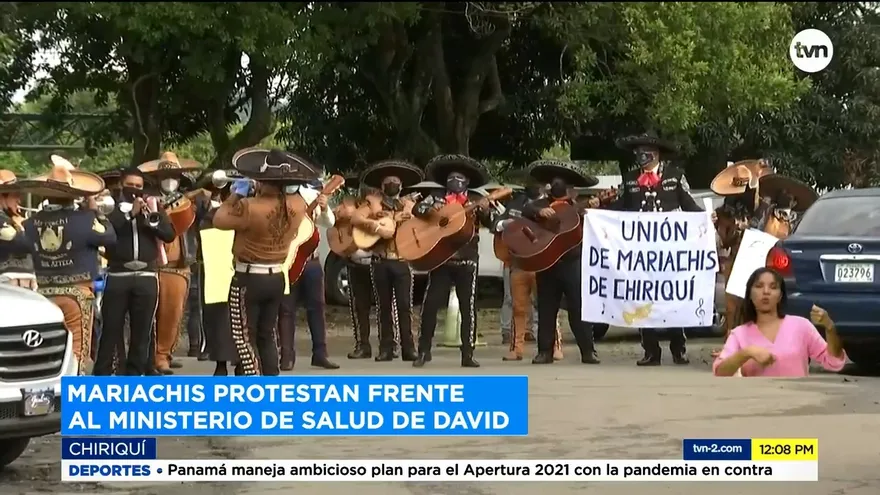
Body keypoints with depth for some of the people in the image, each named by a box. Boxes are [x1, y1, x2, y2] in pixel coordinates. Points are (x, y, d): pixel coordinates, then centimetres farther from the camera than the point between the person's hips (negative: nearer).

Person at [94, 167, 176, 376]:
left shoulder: (153, 206, 13)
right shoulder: (112, 207, 6)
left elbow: (170, 234, 3)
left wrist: (153, 216, -11)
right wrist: (130, 214, -15)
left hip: (146, 276, 2)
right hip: (118, 275, -2)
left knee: (142, 328, 3)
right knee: (111, 326, -4)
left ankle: (134, 374, 9)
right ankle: (102, 373, 0)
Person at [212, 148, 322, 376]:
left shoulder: (250, 207, -25)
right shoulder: (297, 204, -5)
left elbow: (219, 220, -11)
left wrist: (235, 195, -2)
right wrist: (260, 193, 10)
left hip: (248, 279, -7)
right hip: (277, 278, 7)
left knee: (245, 337, 1)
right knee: (267, 334, 19)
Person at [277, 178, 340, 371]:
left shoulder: (314, 205, 9)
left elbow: (330, 223, -2)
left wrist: (325, 208, -20)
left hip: (311, 259, 5)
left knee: (317, 306, 5)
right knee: (287, 308, -1)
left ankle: (320, 353, 10)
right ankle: (287, 355, 1)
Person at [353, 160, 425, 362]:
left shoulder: (409, 206, 12)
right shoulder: (374, 204, 6)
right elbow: (357, 218, -8)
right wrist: (378, 228, -19)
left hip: (402, 262, 0)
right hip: (380, 262, 0)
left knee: (404, 305, -4)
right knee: (384, 305, 4)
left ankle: (408, 347, -2)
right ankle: (386, 348, 8)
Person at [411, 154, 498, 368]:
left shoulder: (475, 201, 7)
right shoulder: (437, 198, 8)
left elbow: (491, 223, -4)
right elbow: (417, 208, -4)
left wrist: (486, 211, -26)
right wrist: (430, 209, -25)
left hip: (467, 260, 0)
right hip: (440, 259, 0)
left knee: (468, 307, -1)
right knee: (430, 304, -2)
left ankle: (468, 354, 3)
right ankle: (424, 351, 9)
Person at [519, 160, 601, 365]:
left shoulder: (577, 206, 8)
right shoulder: (541, 203, 11)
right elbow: (526, 210, -7)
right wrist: (539, 211, -25)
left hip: (572, 261, -2)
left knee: (579, 307, -5)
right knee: (546, 308, 6)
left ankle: (588, 351, -3)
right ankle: (545, 351, 13)